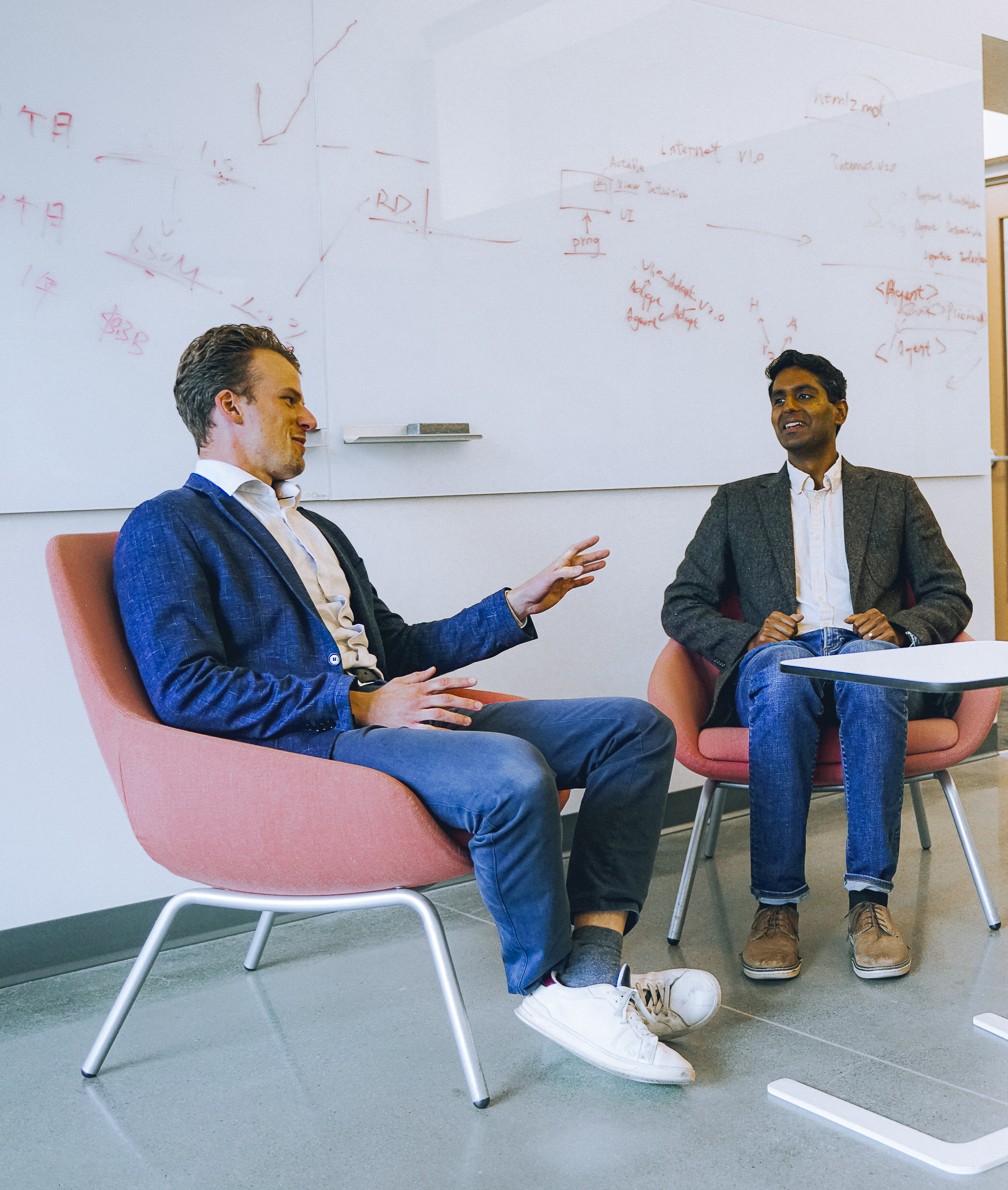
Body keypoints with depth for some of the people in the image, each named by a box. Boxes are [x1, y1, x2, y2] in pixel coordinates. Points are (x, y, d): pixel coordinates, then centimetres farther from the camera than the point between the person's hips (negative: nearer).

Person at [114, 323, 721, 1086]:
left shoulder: (318, 531, 28)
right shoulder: (165, 530, 0)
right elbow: (183, 688, -14)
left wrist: (517, 607, 18)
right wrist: (360, 705, -18)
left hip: (385, 714, 9)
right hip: (299, 747, -9)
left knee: (637, 727, -4)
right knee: (512, 772, -35)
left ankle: (592, 971, -17)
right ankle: (547, 981, -9)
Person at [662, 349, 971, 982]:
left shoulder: (894, 494, 23)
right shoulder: (738, 502, 23)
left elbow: (951, 598, 16)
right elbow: (681, 606, 14)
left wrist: (899, 626, -8)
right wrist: (749, 635, -7)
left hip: (868, 651, 0)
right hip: (780, 655, 0)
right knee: (782, 680, -38)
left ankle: (871, 897, -37)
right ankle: (776, 905, -35)